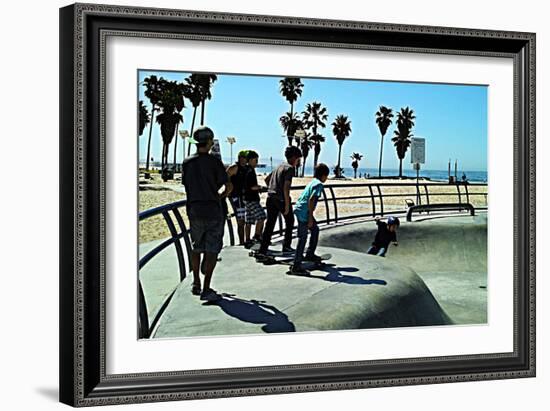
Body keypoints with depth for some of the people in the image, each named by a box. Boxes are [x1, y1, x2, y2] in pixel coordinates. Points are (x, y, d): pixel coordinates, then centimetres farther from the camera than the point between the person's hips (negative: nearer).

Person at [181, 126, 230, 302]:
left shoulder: (187, 162, 2)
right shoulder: (214, 162, -9)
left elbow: (186, 184, 9)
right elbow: (228, 186, -8)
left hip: (194, 210, 4)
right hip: (213, 210, -4)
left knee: (197, 248, 19)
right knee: (212, 250, 0)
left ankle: (196, 284, 24)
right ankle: (206, 290, -6)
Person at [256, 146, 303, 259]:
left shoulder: (280, 166, 18)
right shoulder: (290, 168, -8)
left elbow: (266, 179, 26)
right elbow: (286, 188, -18)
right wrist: (287, 205, -18)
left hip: (270, 198, 7)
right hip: (281, 199, -7)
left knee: (269, 224, 3)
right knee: (289, 221, 16)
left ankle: (262, 251, -4)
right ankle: (286, 246, 21)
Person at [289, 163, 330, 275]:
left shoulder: (313, 182, 16)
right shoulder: (319, 184, -11)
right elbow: (311, 200, -21)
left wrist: (310, 217, 28)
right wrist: (310, 218, -18)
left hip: (299, 209, 10)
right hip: (304, 212, -10)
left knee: (315, 229, 25)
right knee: (302, 238, -7)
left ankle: (310, 254, 33)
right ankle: (296, 266, -6)